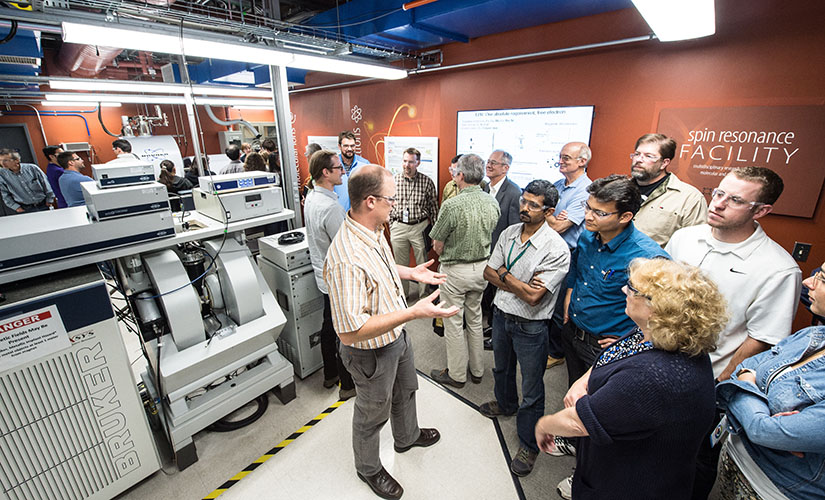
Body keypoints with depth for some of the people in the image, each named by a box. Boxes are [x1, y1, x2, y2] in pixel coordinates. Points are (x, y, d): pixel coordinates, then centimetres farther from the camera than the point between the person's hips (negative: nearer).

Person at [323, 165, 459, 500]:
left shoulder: (374, 232, -7)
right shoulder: (347, 259, -38)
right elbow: (350, 332, -37)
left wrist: (411, 272, 5)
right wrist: (413, 312, -38)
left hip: (397, 335, 9)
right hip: (372, 351, -8)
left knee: (405, 391, 32)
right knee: (372, 413, 20)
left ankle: (407, 437, 63)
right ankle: (368, 468, 51)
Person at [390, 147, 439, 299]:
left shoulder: (427, 181, -4)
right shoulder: (393, 180, -1)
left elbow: (433, 207, 2)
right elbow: (389, 205, 7)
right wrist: (391, 228, 7)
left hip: (420, 227, -1)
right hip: (398, 227, 1)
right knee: (400, 264, 12)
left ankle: (424, 294, 26)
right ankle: (402, 295, 30)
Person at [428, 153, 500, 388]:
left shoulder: (452, 205, -23)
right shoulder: (493, 202, -4)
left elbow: (437, 246, -15)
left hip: (455, 270, -6)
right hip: (482, 267, 7)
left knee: (453, 323, 10)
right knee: (475, 319, 20)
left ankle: (456, 375, 25)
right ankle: (477, 371, 35)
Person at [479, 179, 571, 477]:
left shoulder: (556, 249, -23)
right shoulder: (508, 234, -4)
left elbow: (533, 296, -26)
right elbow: (489, 272, -3)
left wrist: (505, 275, -14)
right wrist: (521, 285, -16)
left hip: (530, 326, -6)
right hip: (501, 314, 6)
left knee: (532, 388, 11)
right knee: (501, 368, 29)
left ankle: (529, 445, 33)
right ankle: (506, 404, 58)